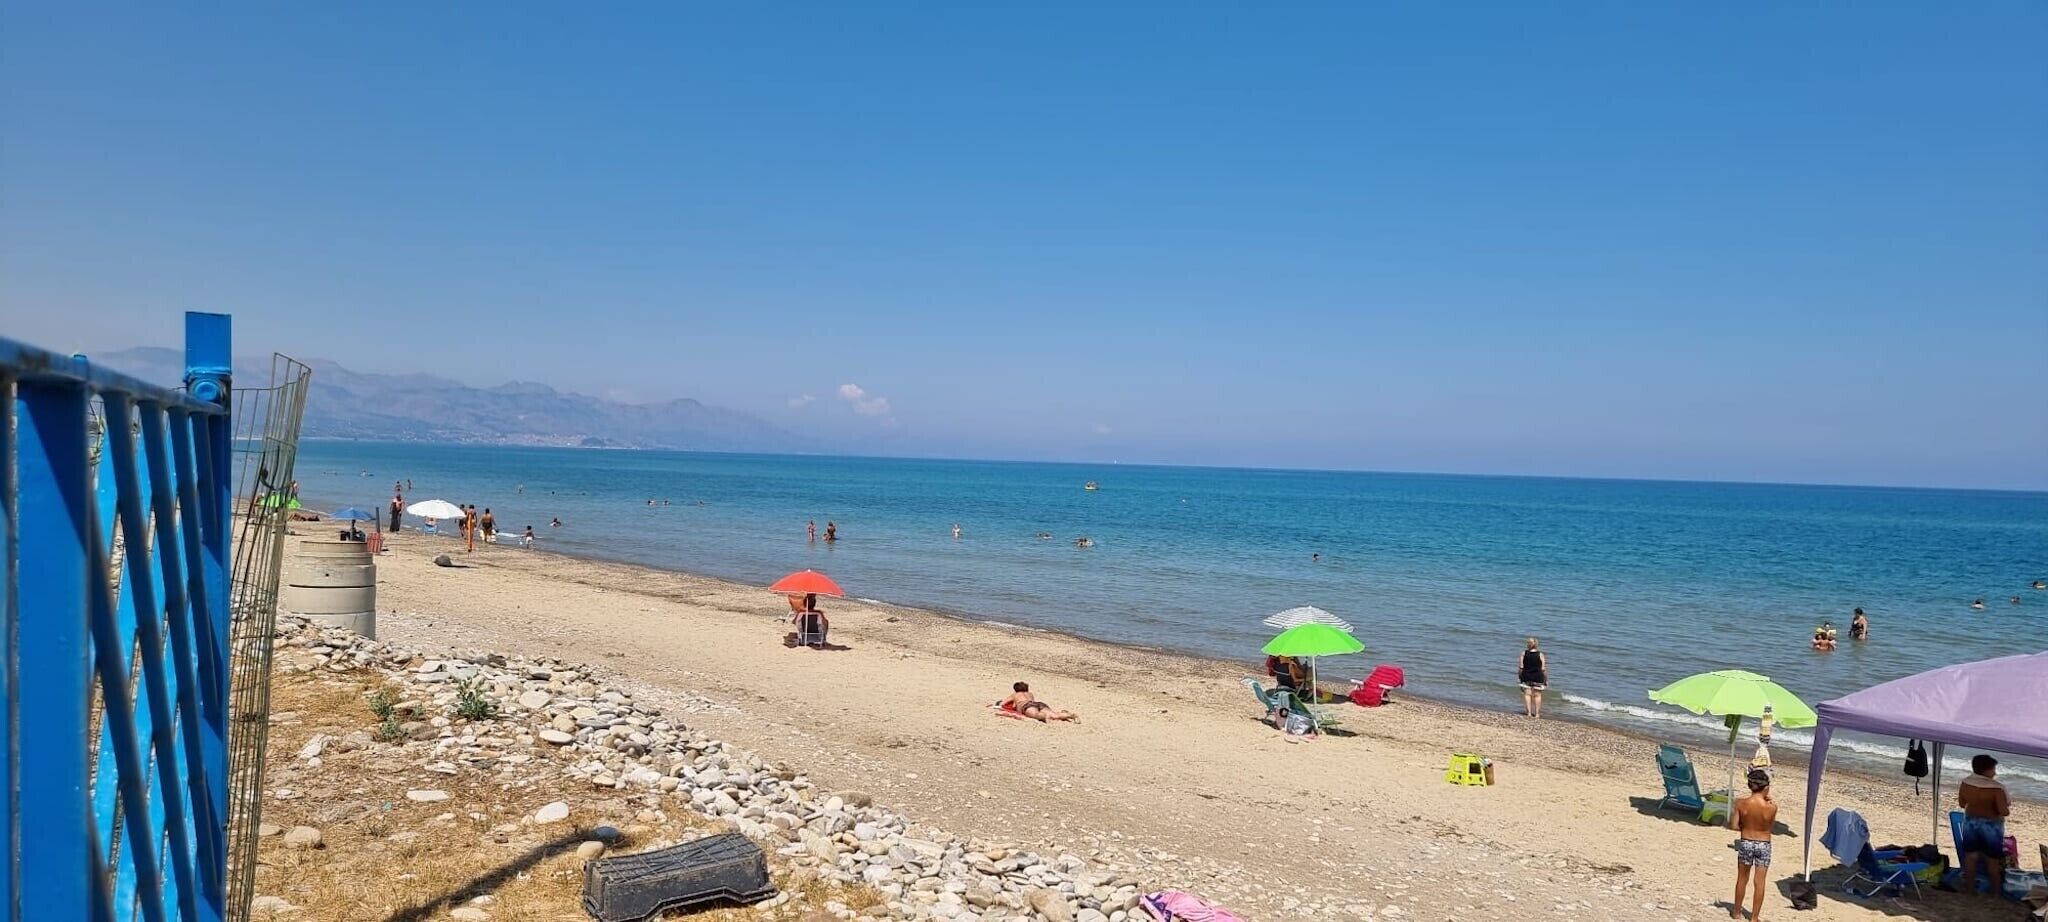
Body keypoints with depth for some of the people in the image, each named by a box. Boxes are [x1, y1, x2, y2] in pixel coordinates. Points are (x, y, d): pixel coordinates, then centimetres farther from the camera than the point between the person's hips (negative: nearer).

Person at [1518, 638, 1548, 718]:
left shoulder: (1523, 653, -4)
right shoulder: (1540, 654, -6)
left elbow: (1521, 667, -4)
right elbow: (1543, 668, -6)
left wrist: (1519, 675, 9)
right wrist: (1545, 678, 4)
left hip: (1526, 676, 1)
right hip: (1538, 676, 0)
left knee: (1527, 694, 5)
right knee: (1537, 695, 7)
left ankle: (1528, 712, 2)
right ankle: (1537, 713, 9)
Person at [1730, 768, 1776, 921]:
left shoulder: (1741, 803, -15)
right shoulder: (1772, 807, -18)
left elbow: (1735, 826, -10)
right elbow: (1771, 824, 3)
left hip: (1745, 843, 1)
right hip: (1764, 845, -1)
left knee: (1742, 880, 18)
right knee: (1759, 883, 10)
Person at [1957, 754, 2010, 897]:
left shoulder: (1965, 783, -7)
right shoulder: (1997, 788, -23)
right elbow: (2004, 811, -22)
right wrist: (2008, 804, -2)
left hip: (1970, 823, 4)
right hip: (1991, 826, -4)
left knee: (1970, 856, 16)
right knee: (1993, 860, 12)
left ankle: (1969, 888, 24)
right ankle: (1996, 891, 24)